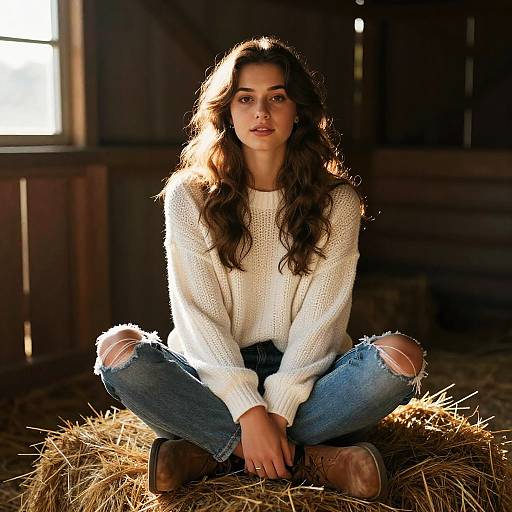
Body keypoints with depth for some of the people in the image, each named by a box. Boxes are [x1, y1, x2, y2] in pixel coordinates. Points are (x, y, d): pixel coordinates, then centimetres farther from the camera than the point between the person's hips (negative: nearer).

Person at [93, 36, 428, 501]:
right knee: (118, 349, -27)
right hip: (216, 379, 0)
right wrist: (249, 413, -21)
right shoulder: (189, 197, -1)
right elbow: (198, 315, -9)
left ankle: (214, 451, -23)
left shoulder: (336, 201, 0)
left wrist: (277, 411, -19)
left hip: (302, 377, 1)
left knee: (402, 356, -27)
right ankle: (306, 458, -25)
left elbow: (321, 318, -6)